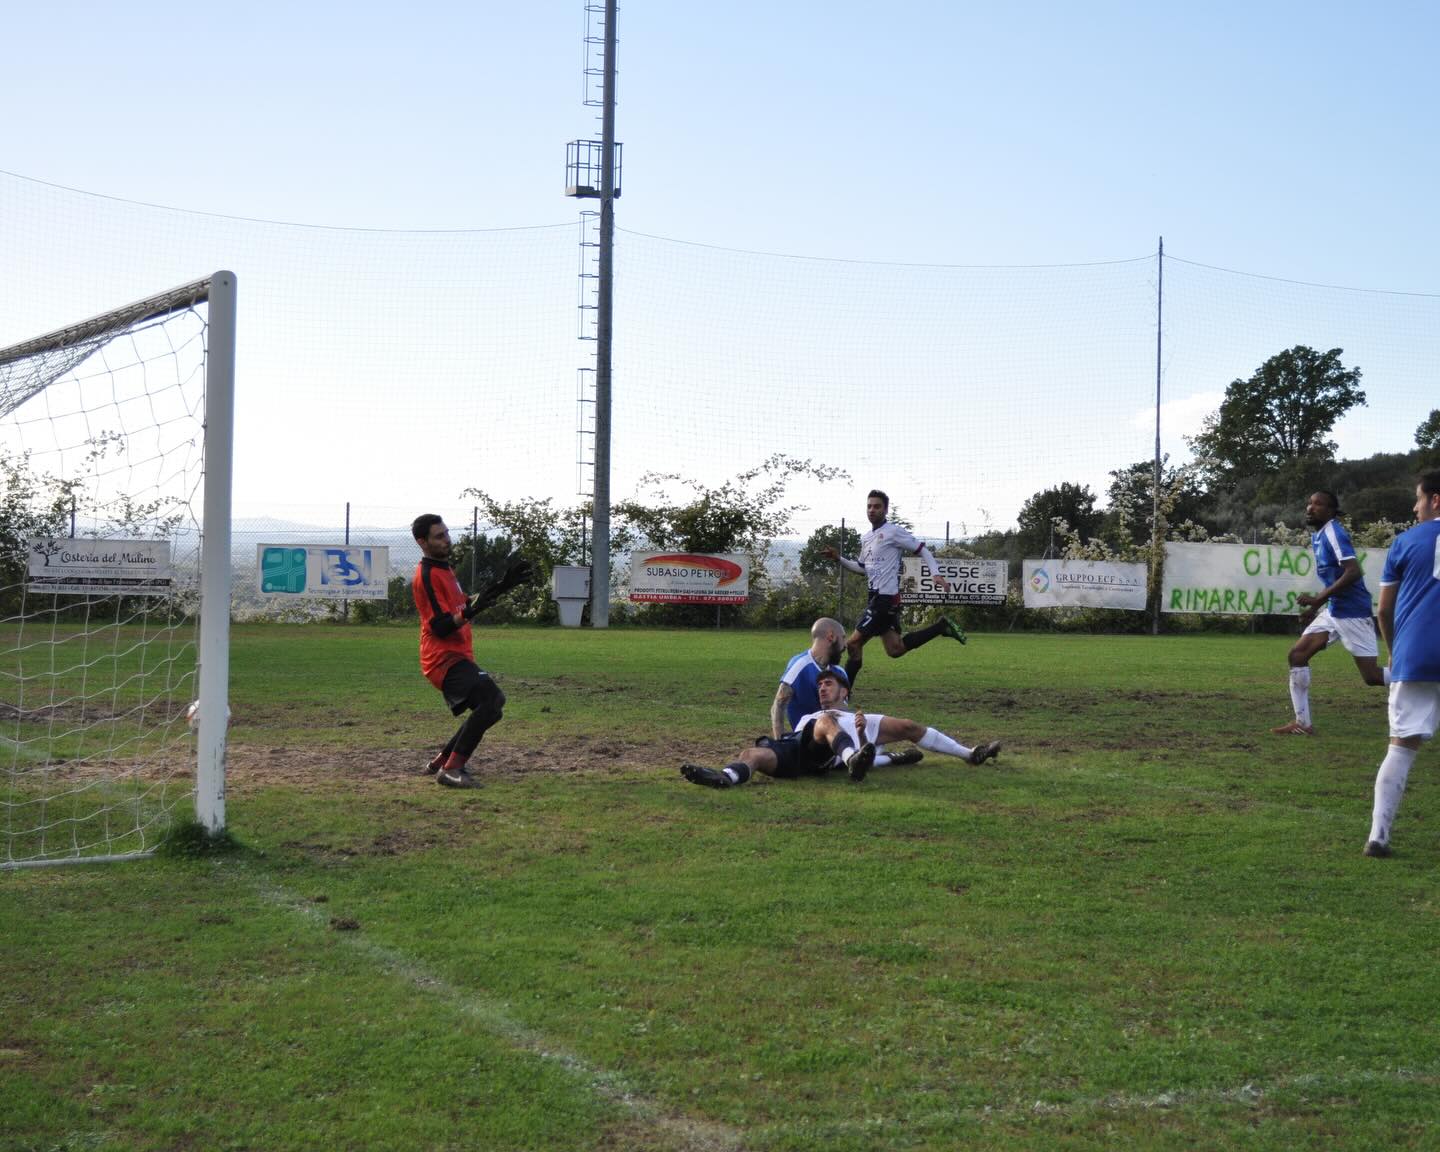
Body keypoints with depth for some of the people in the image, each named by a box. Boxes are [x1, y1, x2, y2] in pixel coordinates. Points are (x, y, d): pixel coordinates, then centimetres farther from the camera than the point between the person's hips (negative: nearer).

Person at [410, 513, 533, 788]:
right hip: (445, 659, -10)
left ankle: (442, 761, 26)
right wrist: (470, 612, -36)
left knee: (491, 704, 20)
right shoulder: (427, 576, -14)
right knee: (491, 701, -27)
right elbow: (440, 627, -20)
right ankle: (451, 770, -26)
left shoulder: (443, 568, 17)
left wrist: (502, 586, 20)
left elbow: (463, 604, 27)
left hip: (458, 657, 10)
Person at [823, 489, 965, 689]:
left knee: (853, 643, -8)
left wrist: (935, 573, -18)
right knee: (895, 649, 8)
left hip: (886, 598, -9)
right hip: (876, 597, 9)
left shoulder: (893, 532, -8)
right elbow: (862, 568, 27)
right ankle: (941, 626, 17)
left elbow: (922, 550, -6)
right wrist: (839, 559, 14)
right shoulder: (865, 538, 17)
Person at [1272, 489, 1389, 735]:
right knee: (1297, 655, -1)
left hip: (1352, 612, -9)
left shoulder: (1334, 533, -16)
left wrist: (1318, 599, -25)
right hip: (1333, 611, 9)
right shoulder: (1317, 536, 12)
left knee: (1371, 676, -6)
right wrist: (1316, 607, 19)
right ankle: (1302, 723, 2)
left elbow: (1353, 572, -26)